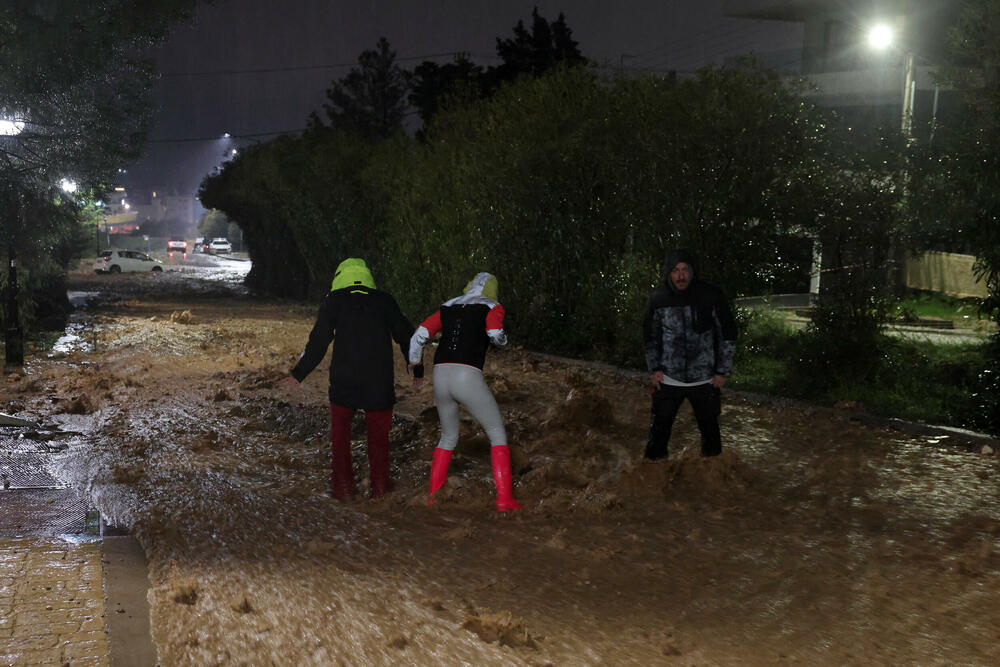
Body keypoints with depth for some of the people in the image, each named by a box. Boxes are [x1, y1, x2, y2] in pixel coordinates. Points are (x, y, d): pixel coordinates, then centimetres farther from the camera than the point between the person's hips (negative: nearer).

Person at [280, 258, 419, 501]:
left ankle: (343, 489, 12)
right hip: (379, 383, 1)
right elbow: (405, 335, 8)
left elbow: (319, 341, -3)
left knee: (340, 434, 15)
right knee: (378, 436, 16)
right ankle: (380, 490, 14)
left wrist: (299, 374, 4)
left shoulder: (333, 301, 1)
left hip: (344, 381, -1)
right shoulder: (385, 300, 6)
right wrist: (417, 369, 19)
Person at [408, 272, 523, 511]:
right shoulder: (493, 307, 9)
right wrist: (502, 338, 14)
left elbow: (419, 335, 16)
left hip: (441, 379, 5)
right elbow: (496, 334, -12)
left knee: (448, 437, 26)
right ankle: (504, 498, 0)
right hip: (469, 379, -5)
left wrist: (415, 367, 31)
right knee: (498, 434, 9)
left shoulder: (448, 308, 23)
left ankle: (433, 496, 22)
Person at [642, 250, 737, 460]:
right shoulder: (658, 299, -2)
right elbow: (650, 336, 12)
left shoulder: (711, 296, -8)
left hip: (704, 379, -1)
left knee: (709, 427, 11)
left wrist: (723, 371, -2)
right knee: (659, 427, 5)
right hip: (668, 379, 1)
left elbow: (728, 334, 0)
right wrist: (654, 368, 4)